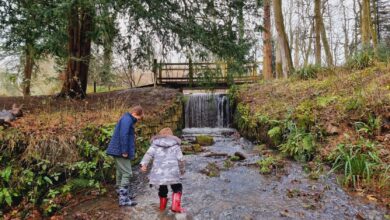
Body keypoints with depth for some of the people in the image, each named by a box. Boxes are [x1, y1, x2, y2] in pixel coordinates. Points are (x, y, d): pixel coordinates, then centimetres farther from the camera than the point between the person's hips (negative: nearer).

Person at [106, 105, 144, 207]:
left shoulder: (127, 119, 17)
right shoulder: (127, 119, -15)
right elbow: (123, 135, -24)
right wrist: (124, 151, -22)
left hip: (118, 151, 10)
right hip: (121, 151, -10)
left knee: (121, 173, 17)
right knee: (127, 173, -7)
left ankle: (122, 194, 28)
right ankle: (123, 199, -3)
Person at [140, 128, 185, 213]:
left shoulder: (155, 144, 13)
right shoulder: (175, 145, 10)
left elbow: (149, 154, -5)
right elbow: (180, 159, 4)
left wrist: (144, 164, -14)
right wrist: (182, 170, 17)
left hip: (159, 172, 2)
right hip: (172, 172, -2)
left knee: (162, 189, 24)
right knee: (177, 188, 16)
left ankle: (162, 206, 35)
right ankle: (175, 206, 2)